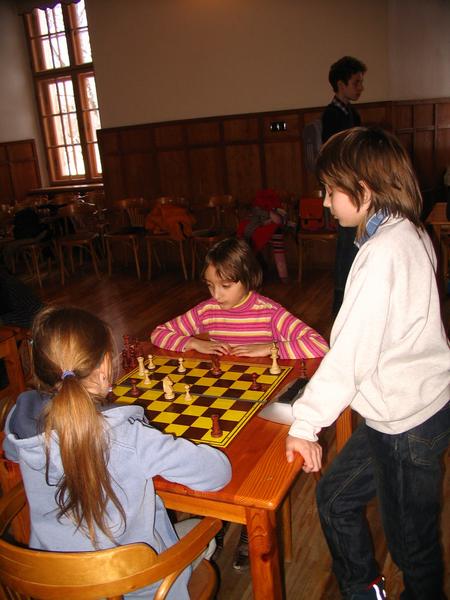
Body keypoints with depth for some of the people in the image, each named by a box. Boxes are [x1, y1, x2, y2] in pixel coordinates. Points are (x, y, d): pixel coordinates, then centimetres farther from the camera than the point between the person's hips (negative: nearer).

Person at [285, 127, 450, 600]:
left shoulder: (383, 254, -25)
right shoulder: (409, 233, 4)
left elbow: (351, 352, -27)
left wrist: (305, 423, -19)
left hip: (406, 423, -9)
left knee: (411, 538, 13)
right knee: (335, 499, 21)